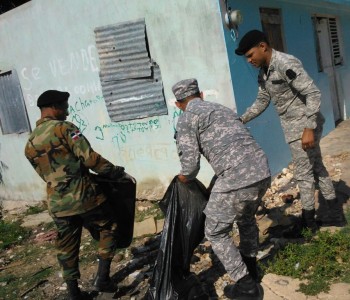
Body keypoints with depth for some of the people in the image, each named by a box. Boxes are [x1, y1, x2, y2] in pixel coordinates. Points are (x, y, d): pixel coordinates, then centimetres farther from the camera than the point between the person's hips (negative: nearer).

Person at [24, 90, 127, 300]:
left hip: (57, 204, 6)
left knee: (67, 247, 17)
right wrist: (117, 172, -6)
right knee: (108, 228, 15)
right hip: (83, 196, -6)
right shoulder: (64, 128, -10)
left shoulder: (30, 144, 12)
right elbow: (90, 158, -17)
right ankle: (103, 278, 11)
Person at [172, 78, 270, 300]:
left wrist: (183, 180, 20)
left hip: (236, 180, -7)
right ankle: (251, 269, 47)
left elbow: (190, 164, -4)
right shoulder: (222, 108, 26)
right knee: (247, 218, 33)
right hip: (262, 172, 8)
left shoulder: (187, 119, 4)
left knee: (216, 233, 15)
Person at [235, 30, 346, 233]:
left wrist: (309, 129, -27)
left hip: (304, 127, -9)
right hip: (292, 127, 9)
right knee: (317, 168, 16)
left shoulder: (286, 64, -22)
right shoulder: (264, 72, 7)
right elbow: (262, 101, 18)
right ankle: (336, 214, 30)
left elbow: (314, 94, -25)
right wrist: (242, 120, 8)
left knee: (303, 174, 1)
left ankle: (308, 221, 18)